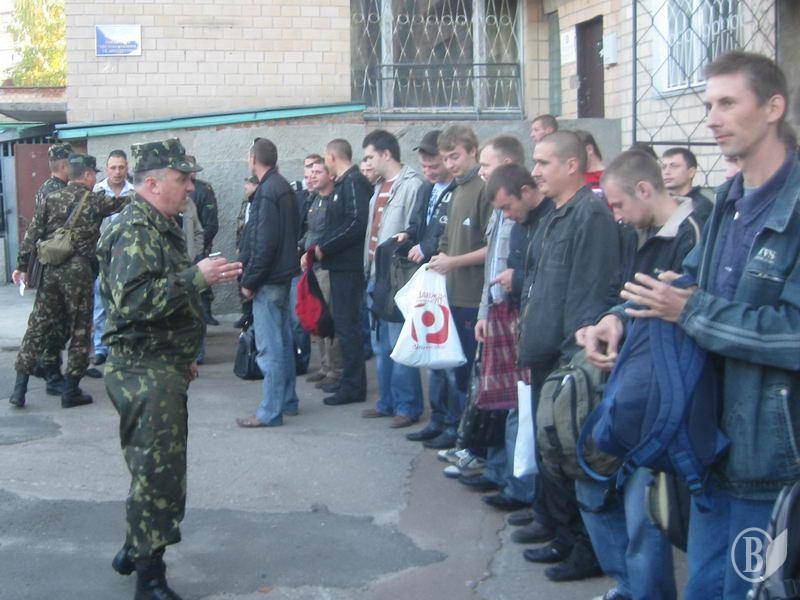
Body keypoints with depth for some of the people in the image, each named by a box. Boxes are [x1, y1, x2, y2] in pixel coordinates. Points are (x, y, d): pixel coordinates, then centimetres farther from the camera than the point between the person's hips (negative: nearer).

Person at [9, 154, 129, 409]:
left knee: (37, 327, 9)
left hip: (48, 270, 4)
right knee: (80, 330, 7)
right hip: (78, 271, -4)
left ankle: (20, 387, 6)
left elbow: (32, 235, 5)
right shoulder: (95, 200, -2)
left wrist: (23, 267, 11)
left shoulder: (50, 199, 7)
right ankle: (71, 391, 9)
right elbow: (124, 203, 10)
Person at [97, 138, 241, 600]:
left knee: (155, 468, 19)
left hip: (163, 367, 10)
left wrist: (183, 356, 26)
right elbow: (133, 301, -30)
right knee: (158, 473, -6)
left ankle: (135, 551, 34)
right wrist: (196, 277, -29)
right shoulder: (136, 231, -17)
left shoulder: (159, 228, 17)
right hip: (147, 374, -10)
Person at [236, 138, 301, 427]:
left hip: (268, 279, -10)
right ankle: (287, 401, 26)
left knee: (269, 348, -6)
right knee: (283, 341, 16)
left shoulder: (268, 191, -16)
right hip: (283, 274, 10)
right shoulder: (283, 187, 13)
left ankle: (270, 412, -2)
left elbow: (264, 242, -21)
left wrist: (249, 280, -14)